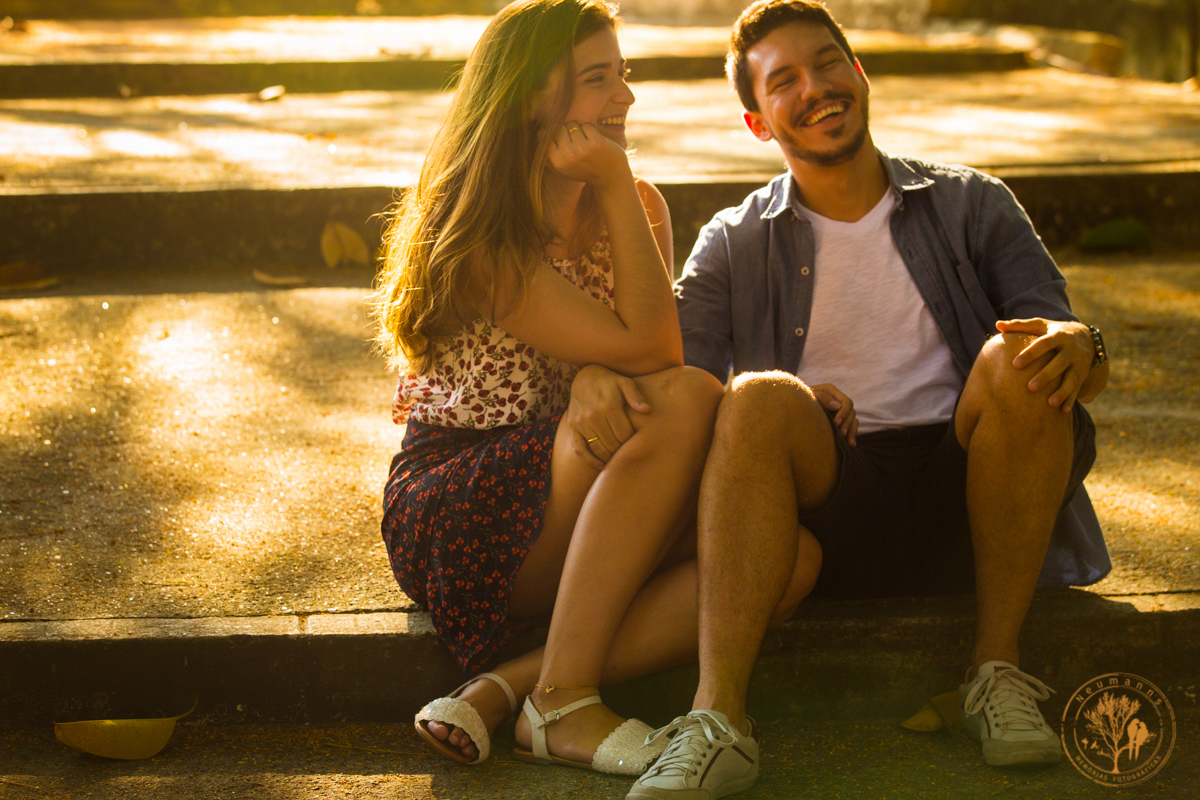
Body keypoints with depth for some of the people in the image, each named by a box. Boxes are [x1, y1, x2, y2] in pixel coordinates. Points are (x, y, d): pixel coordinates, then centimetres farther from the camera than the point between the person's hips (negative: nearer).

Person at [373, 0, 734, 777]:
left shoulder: (636, 208, 9)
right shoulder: (476, 237, -13)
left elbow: (645, 356, -3)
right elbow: (651, 351, -19)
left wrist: (600, 376, -26)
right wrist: (614, 183, -17)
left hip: (574, 522, 6)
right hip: (456, 515, -6)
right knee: (682, 403, -30)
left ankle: (505, 686, -22)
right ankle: (564, 701, -28)